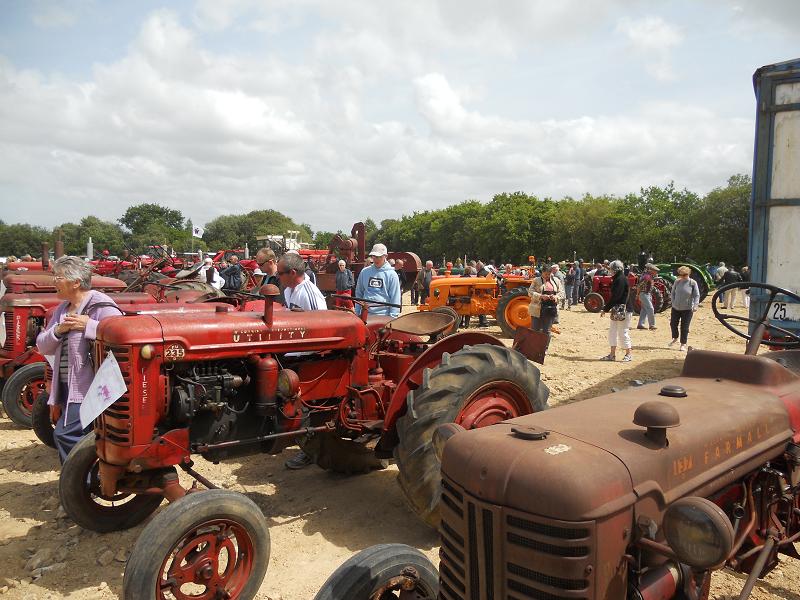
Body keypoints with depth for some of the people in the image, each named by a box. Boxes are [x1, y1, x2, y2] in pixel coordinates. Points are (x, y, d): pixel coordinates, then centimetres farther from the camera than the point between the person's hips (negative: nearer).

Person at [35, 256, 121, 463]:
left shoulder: (100, 306, -12)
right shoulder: (62, 310, 14)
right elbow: (42, 347, 12)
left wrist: (88, 325, -26)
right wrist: (58, 330, -8)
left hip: (89, 389, -9)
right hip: (67, 388, 9)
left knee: (65, 435, -12)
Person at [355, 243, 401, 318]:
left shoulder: (391, 274, -1)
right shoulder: (364, 272, 9)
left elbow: (395, 298, -3)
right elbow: (359, 293, 14)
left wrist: (393, 317, -9)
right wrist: (357, 312, 8)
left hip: (383, 315, -3)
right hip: (365, 315, 3)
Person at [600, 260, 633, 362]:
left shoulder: (621, 279, -16)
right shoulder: (617, 279, 14)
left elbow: (615, 297, -21)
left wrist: (605, 309, -17)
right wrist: (606, 308, 12)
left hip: (624, 310, -10)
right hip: (618, 309, 10)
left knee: (623, 332, -2)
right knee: (612, 331, 11)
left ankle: (628, 354, 9)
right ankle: (612, 354, 16)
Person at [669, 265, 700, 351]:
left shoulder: (693, 283, -8)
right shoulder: (677, 281, 0)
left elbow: (697, 295, -8)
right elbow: (672, 293, 10)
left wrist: (695, 305, -20)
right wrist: (673, 302, -1)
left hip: (687, 309, -3)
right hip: (676, 308, 4)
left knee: (684, 327, 0)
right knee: (673, 323, 10)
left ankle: (683, 344, 10)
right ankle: (675, 339, 35)